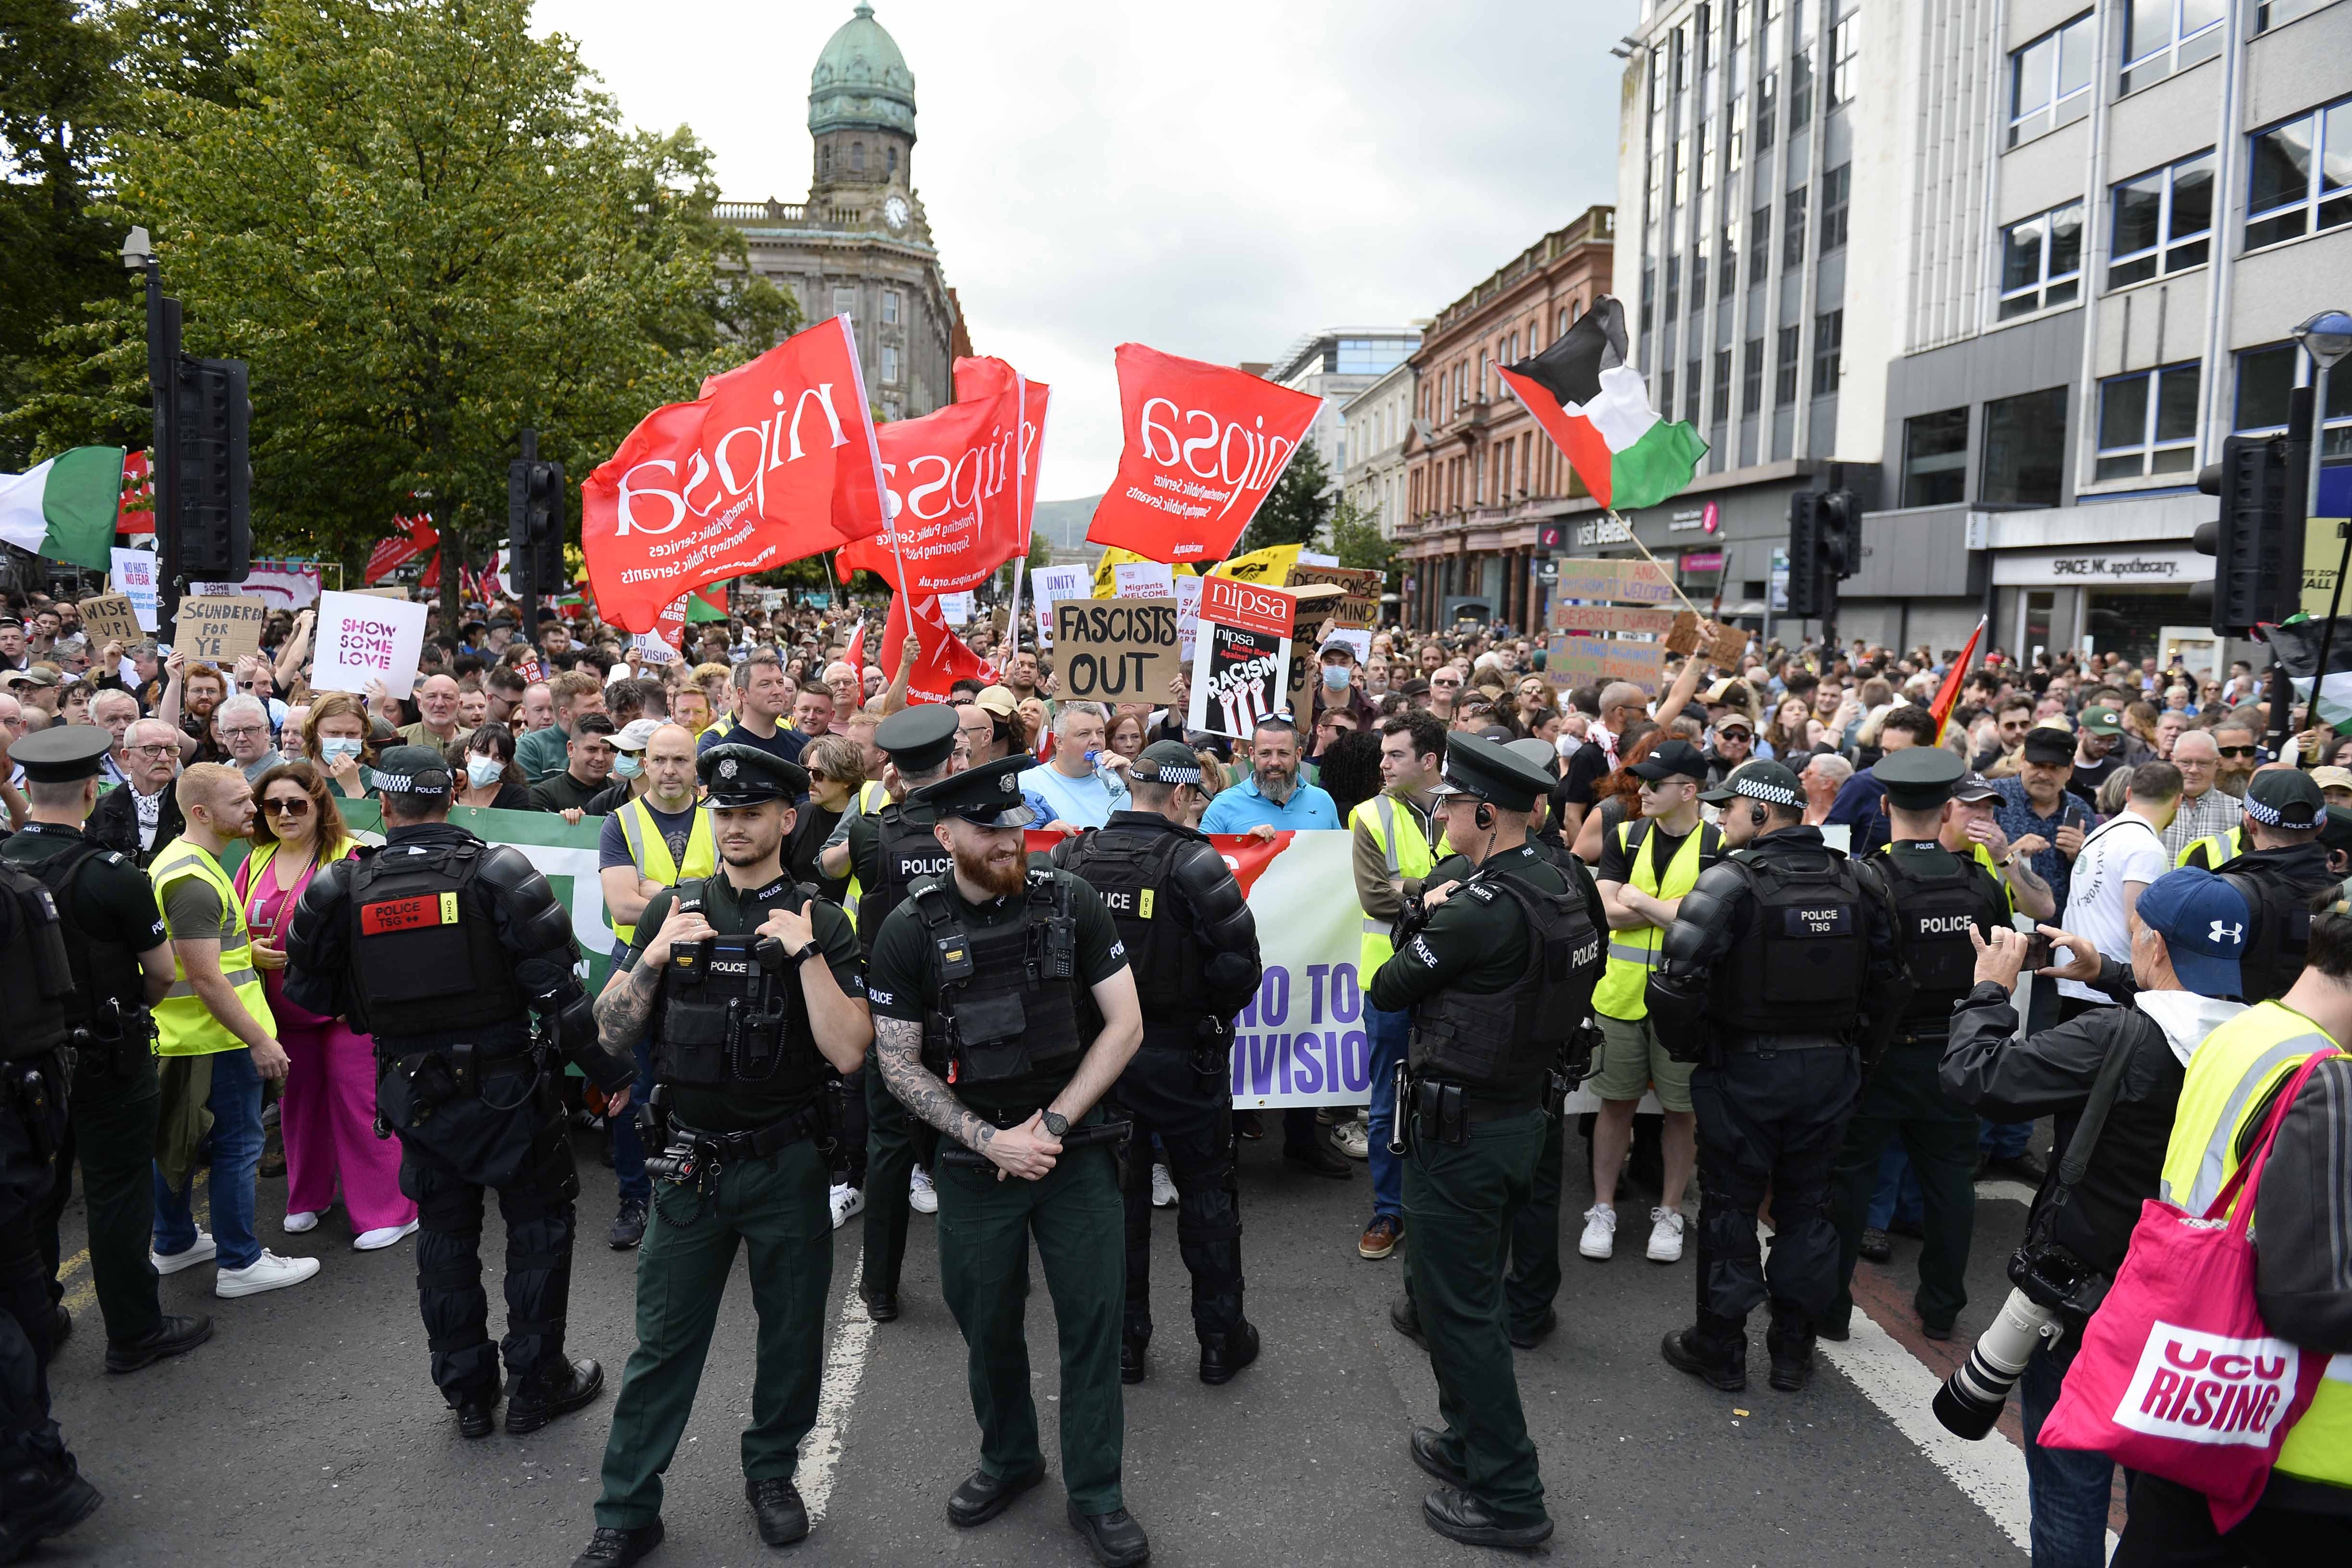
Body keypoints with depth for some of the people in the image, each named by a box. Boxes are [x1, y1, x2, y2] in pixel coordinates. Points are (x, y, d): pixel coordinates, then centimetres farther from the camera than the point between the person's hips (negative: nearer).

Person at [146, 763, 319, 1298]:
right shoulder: (194, 880, -23)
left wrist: (246, 949, 22)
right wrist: (259, 1040, -22)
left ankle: (173, 1244, 34)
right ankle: (241, 1264, 8)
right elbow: (204, 977, -25)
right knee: (238, 1147, -1)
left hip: (178, 1033, 10)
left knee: (175, 1141, 20)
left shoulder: (179, 860, 10)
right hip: (216, 1038, -10)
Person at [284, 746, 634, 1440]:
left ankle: (468, 1393, 26)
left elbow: (310, 989, 4)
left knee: (445, 1232, 16)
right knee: (539, 1224, 12)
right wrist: (610, 1069, -7)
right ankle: (536, 1383, 19)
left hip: (415, 1091, 3)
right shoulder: (497, 873, -13)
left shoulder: (342, 889, -4)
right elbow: (556, 986, -15)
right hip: (504, 1086, -3)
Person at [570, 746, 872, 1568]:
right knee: (662, 1343, 8)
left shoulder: (821, 923, -6)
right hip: (692, 1162, 1)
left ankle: (772, 1470, 36)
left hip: (787, 1165, -1)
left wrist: (805, 954, -22)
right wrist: (654, 955, -13)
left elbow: (848, 1053, -14)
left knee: (792, 1332, 14)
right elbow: (612, 1034, 2)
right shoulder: (672, 909, 2)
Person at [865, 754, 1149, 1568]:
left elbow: (1125, 1024, -5)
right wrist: (991, 1140, -12)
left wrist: (1052, 1123, -10)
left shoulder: (1070, 902, -7)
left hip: (1076, 1149, 0)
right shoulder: (910, 931, -7)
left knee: (1093, 1317, 5)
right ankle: (1009, 1457, 39)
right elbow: (897, 1063, -4)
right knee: (987, 1320, 14)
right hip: (976, 1158, 0)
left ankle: (1095, 1493, 22)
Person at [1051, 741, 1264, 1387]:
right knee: (1207, 1195, 13)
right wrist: (1217, 1014, -2)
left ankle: (1124, 1341, 26)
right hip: (1182, 1058, -4)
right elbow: (1240, 962, -20)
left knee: (1117, 1194, 16)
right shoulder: (1191, 862, -18)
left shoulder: (1070, 858, -4)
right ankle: (1221, 1340, 23)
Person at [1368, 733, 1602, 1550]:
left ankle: (1508, 1497, 12)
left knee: (1457, 1305, 3)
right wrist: (1438, 920, 0)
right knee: (1469, 1290, 23)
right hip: (1522, 1110, 9)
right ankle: (1470, 1442, 39)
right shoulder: (1559, 886, 3)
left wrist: (1423, 917, 0)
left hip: (1461, 1127, -9)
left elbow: (1387, 988, -15)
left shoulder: (1482, 908, -25)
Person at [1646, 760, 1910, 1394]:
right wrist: (1858, 1051, 15)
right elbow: (1890, 980, 7)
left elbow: (1678, 981, -22)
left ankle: (1720, 1348, 20)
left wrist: (1692, 1046, -5)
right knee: (1807, 1204, 16)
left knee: (1730, 1204, 9)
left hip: (1745, 1070, -5)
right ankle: (1794, 1348, 25)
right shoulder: (1857, 882, 2)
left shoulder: (1729, 883, -16)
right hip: (1831, 1070, 5)